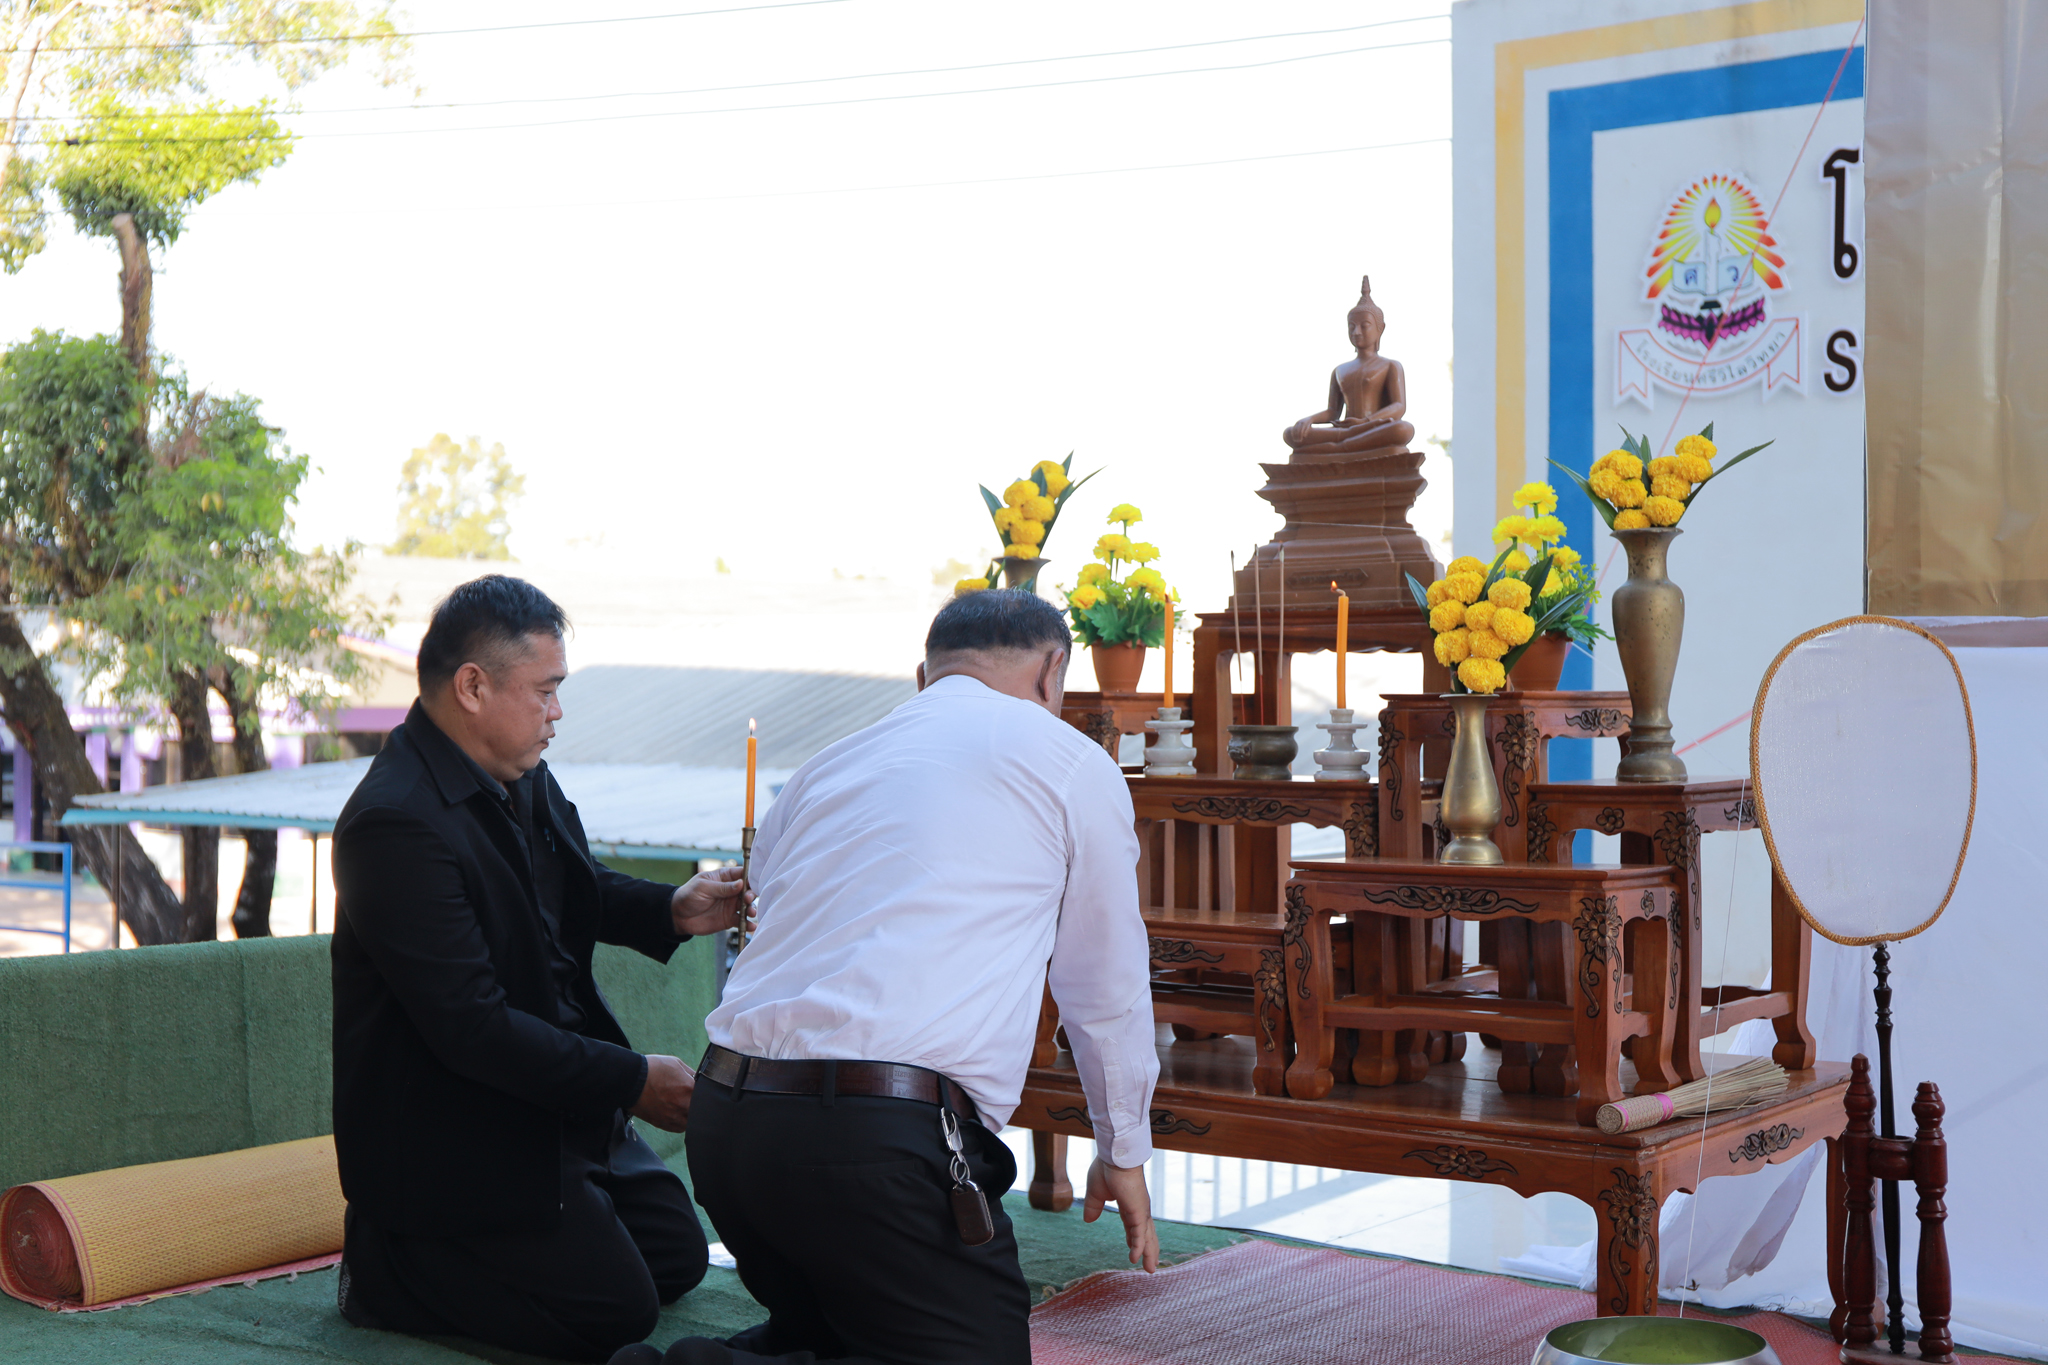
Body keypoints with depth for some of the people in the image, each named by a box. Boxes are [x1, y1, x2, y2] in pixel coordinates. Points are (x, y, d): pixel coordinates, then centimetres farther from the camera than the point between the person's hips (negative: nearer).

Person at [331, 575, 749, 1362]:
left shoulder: (517, 775, 2)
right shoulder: (396, 825, -28)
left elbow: (574, 893, 22)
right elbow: (472, 1029, -29)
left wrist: (670, 911, 2)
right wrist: (632, 1082, -24)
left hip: (551, 1100, 10)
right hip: (451, 1138, -10)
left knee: (678, 1258, 14)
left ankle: (435, 1240, 21)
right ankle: (388, 1265, 4)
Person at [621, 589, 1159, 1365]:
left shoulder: (822, 769, 23)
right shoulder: (1072, 762, 7)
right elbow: (1105, 990, 16)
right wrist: (1124, 1154, 32)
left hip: (724, 1121, 7)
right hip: (886, 1140, -7)